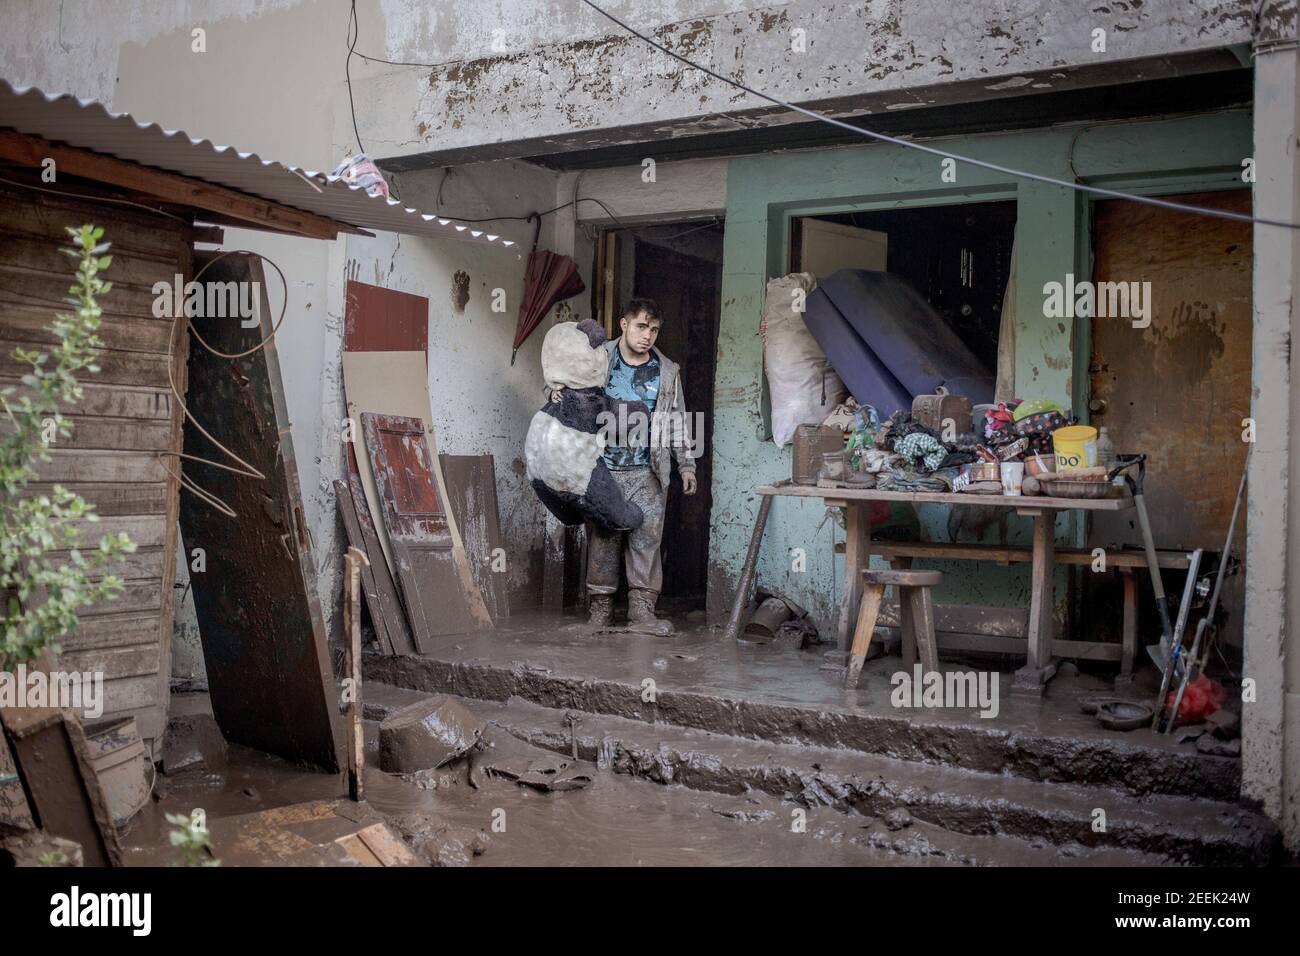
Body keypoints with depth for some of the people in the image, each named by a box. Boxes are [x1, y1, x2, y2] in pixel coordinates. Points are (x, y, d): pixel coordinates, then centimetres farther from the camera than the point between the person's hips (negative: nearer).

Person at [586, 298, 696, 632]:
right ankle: (601, 607, 14)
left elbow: (676, 422, 13)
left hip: (647, 473, 1)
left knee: (647, 538, -5)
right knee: (602, 538, 3)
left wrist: (686, 464, 9)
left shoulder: (667, 372, 9)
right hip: (603, 469, -1)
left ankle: (642, 609, 1)